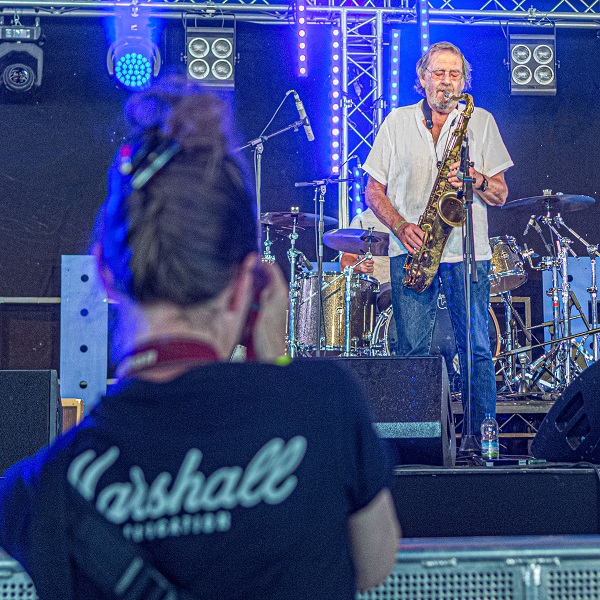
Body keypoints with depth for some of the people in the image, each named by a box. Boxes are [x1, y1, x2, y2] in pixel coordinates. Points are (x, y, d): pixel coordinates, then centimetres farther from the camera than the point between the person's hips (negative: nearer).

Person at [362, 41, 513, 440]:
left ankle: (483, 437, 7)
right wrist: (401, 226, -8)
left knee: (477, 350, -2)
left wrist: (475, 179, -13)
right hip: (412, 249, 0)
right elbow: (373, 190, 9)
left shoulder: (481, 122, 11)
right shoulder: (397, 122, 11)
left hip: (468, 251, 0)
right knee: (412, 350, -3)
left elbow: (501, 195, 8)